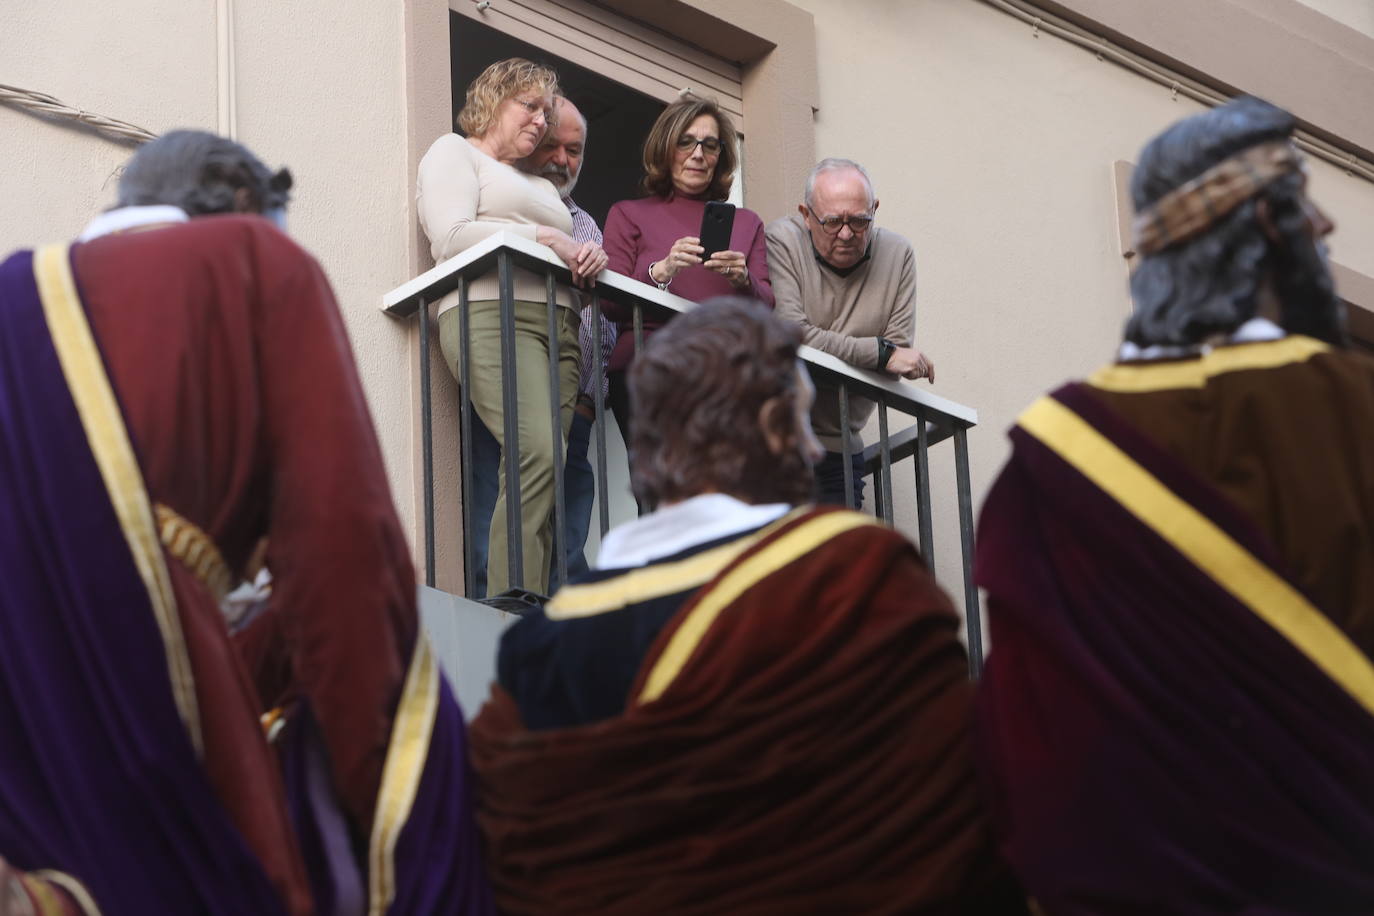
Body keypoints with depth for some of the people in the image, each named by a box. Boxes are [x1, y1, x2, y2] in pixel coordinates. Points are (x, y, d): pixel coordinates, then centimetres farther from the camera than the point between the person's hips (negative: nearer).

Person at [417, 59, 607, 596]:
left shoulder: (540, 185, 34)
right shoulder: (455, 153, 12)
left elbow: (564, 259, 29)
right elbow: (451, 238, -5)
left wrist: (587, 258, 5)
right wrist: (541, 237, -6)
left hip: (559, 325, 8)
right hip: (492, 315, -7)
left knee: (537, 471, -9)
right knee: (541, 454, -27)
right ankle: (514, 604, -30)